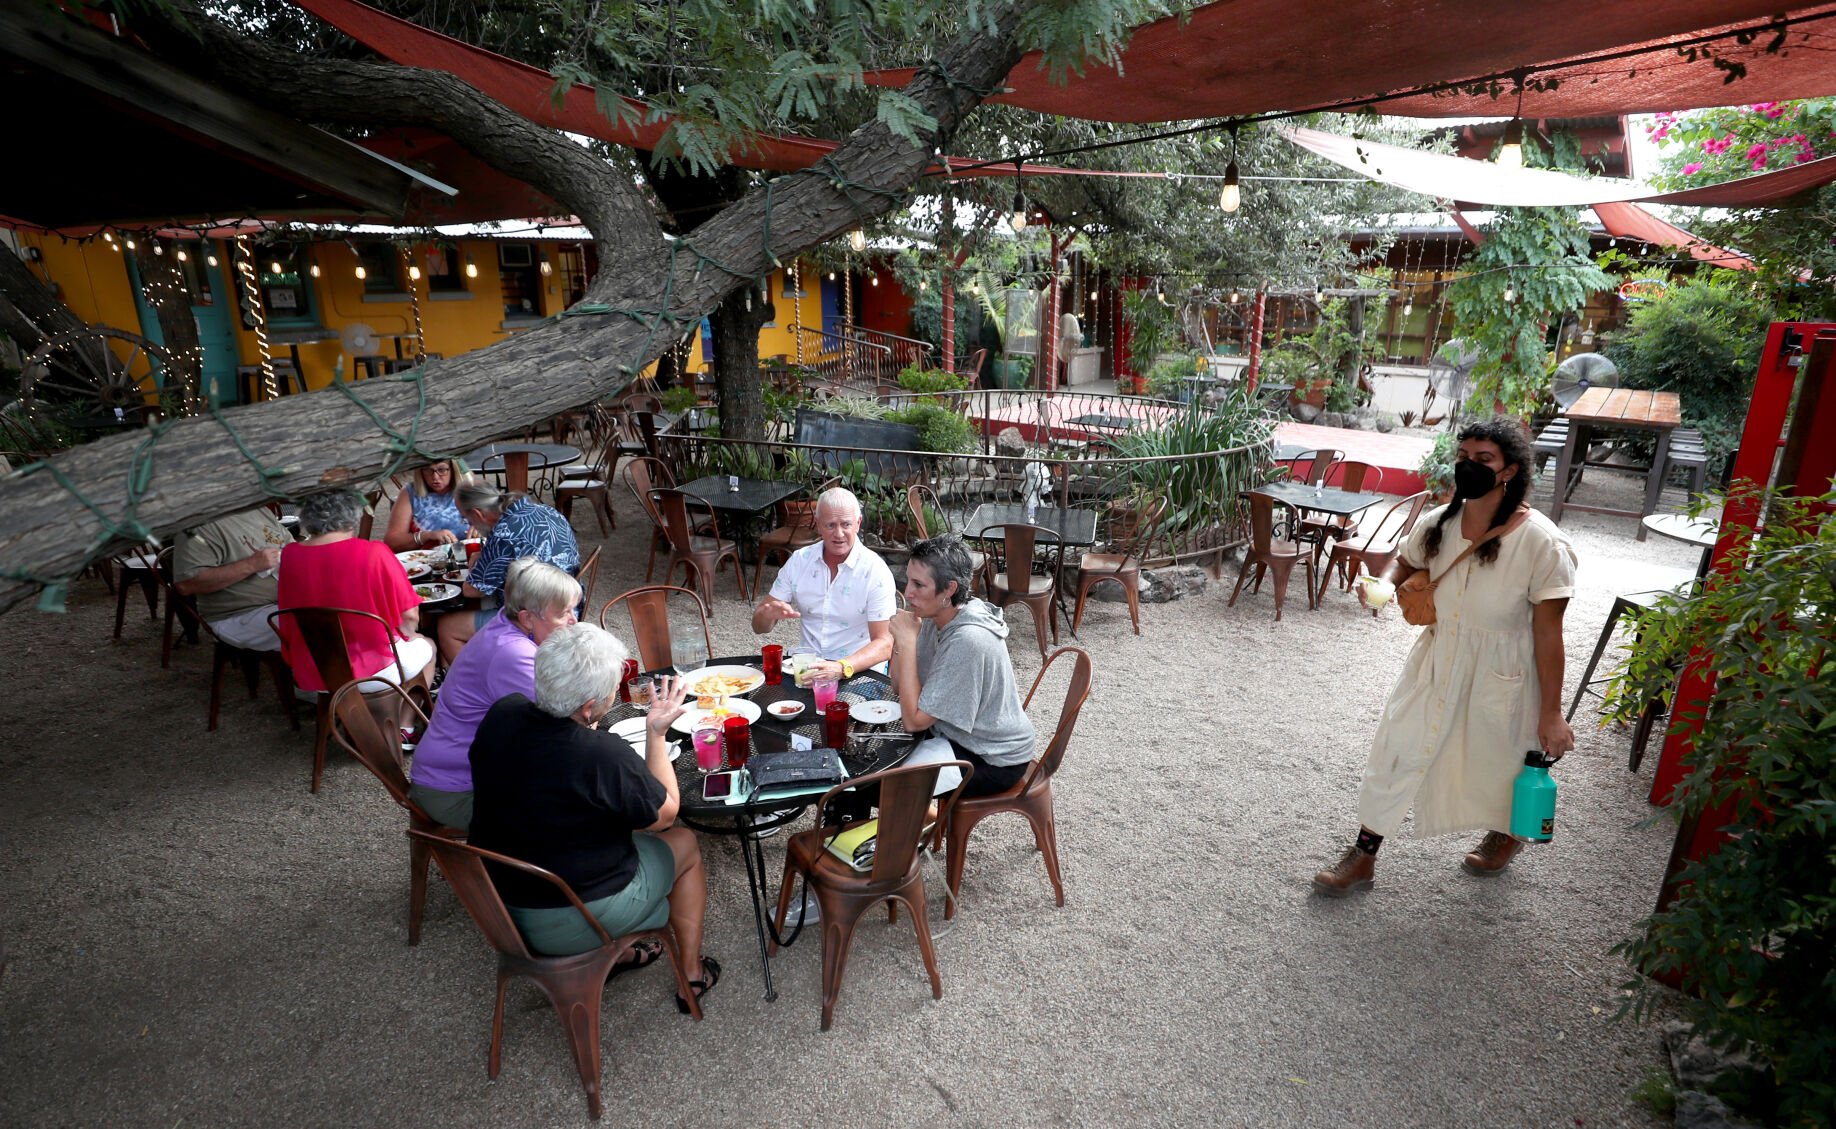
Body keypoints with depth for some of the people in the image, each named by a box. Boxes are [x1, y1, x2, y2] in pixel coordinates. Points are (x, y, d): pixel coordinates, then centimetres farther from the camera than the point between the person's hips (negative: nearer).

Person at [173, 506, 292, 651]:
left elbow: (289, 542, 26)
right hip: (243, 616, -8)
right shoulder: (203, 526, -11)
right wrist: (251, 565, -22)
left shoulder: (260, 509, 12)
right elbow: (185, 585, -19)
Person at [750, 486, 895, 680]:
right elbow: (758, 626, 7)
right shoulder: (799, 560, 3)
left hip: (857, 669, -3)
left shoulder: (875, 570, -10)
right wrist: (769, 613, -18)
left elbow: (884, 644, -15)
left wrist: (842, 668, -34)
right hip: (806, 663, 4)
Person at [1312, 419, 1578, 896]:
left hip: (1500, 674, -4)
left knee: (1499, 760, 20)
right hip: (1437, 659, 4)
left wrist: (1551, 714, -13)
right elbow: (1405, 565, 12)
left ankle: (1504, 835, 54)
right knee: (1397, 750, 6)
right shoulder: (1436, 524, -9)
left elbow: (1548, 633, -17)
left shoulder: (1542, 543, -22)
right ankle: (1363, 856, 21)